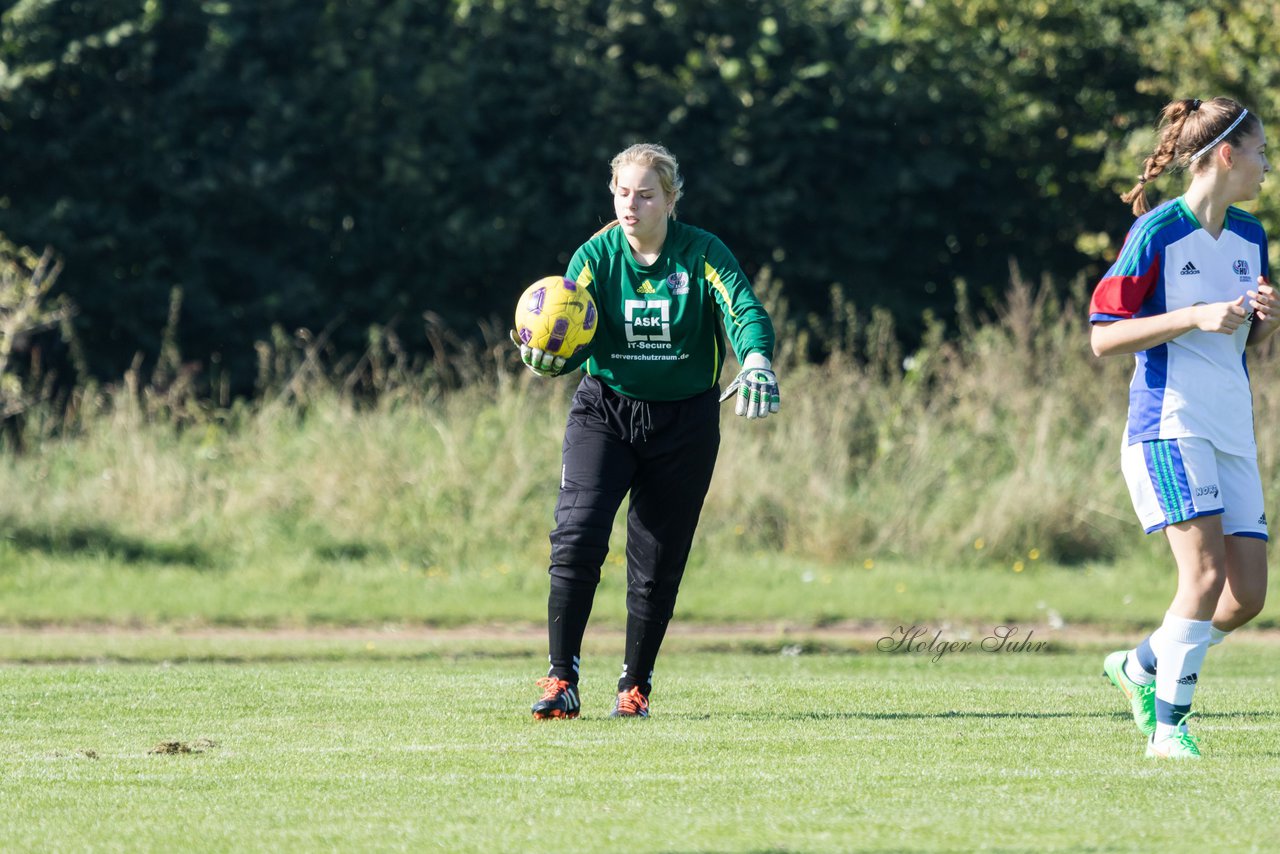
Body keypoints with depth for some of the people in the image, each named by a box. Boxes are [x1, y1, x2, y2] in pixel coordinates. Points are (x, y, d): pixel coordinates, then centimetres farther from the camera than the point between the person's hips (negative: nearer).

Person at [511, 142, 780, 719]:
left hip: (685, 420, 0)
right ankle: (561, 680, -12)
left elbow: (745, 311, -20)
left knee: (658, 564, 4)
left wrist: (757, 362, -42)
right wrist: (548, 361, -35)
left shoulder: (702, 254, -7)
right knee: (577, 534, -18)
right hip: (604, 409, 0)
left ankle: (635, 686, 21)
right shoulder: (596, 256, -4)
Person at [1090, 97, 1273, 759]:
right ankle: (1167, 724, -10)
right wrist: (1196, 317, -19)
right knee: (1205, 572, -19)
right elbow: (1103, 335, -10)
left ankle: (1140, 667, 22)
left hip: (1232, 431, 7)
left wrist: (1264, 318, 1)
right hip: (1170, 423, -7)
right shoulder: (1157, 232, -9)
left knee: (1248, 592, 0)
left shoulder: (1250, 237, 12)